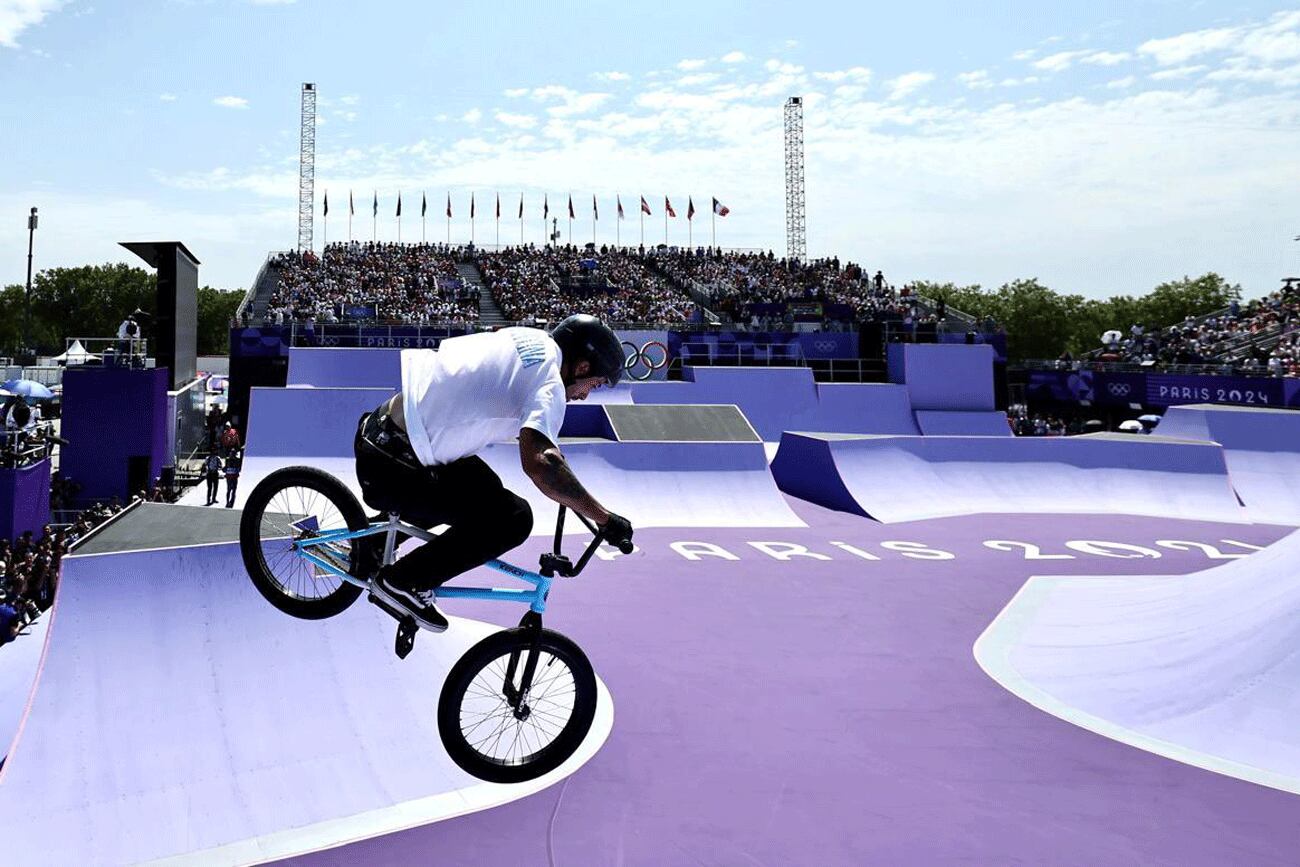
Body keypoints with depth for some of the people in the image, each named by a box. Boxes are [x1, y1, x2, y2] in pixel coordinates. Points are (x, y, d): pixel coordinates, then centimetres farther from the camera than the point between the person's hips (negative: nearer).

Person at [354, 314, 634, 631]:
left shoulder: (529, 337, 10)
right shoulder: (550, 385, -16)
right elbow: (539, 463, -33)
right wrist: (605, 518, -24)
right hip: (391, 470, -9)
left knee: (482, 487, 25)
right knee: (513, 519, -8)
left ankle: (373, 539, 29)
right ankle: (404, 582, 4)